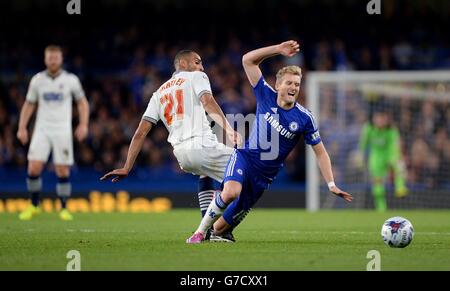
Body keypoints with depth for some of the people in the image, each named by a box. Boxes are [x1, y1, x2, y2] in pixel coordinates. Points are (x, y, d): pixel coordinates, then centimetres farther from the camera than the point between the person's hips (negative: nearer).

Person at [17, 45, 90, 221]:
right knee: (34, 168, -10)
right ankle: (34, 206, 6)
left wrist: (83, 124, -3)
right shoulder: (37, 80, 5)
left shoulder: (70, 80, 1)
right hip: (42, 130, 1)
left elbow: (82, 102, 9)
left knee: (63, 171, -4)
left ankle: (64, 208, 9)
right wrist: (22, 128, 5)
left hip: (63, 130, -1)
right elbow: (29, 104, 12)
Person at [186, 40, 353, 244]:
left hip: (264, 176, 1)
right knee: (230, 192, -35)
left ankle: (212, 232, 36)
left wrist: (331, 185, -11)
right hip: (244, 158, -1)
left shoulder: (305, 119, -10)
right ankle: (200, 231, -14)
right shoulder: (266, 96, -7)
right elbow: (248, 60, -10)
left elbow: (320, 152, -2)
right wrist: (278, 49, -21)